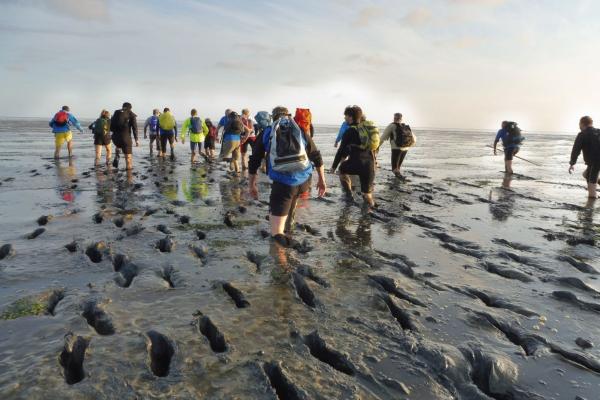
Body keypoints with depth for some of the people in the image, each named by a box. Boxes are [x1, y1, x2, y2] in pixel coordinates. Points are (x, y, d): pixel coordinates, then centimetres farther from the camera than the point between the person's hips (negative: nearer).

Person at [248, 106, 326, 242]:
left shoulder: (265, 133, 11)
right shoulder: (301, 132, 15)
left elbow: (254, 161, 12)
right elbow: (317, 157, 15)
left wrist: (251, 185, 21)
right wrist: (322, 180, 22)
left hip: (283, 181, -3)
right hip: (305, 179, 4)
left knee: (278, 212, 2)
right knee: (292, 196, 35)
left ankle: (279, 234, -28)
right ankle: (288, 226, 44)